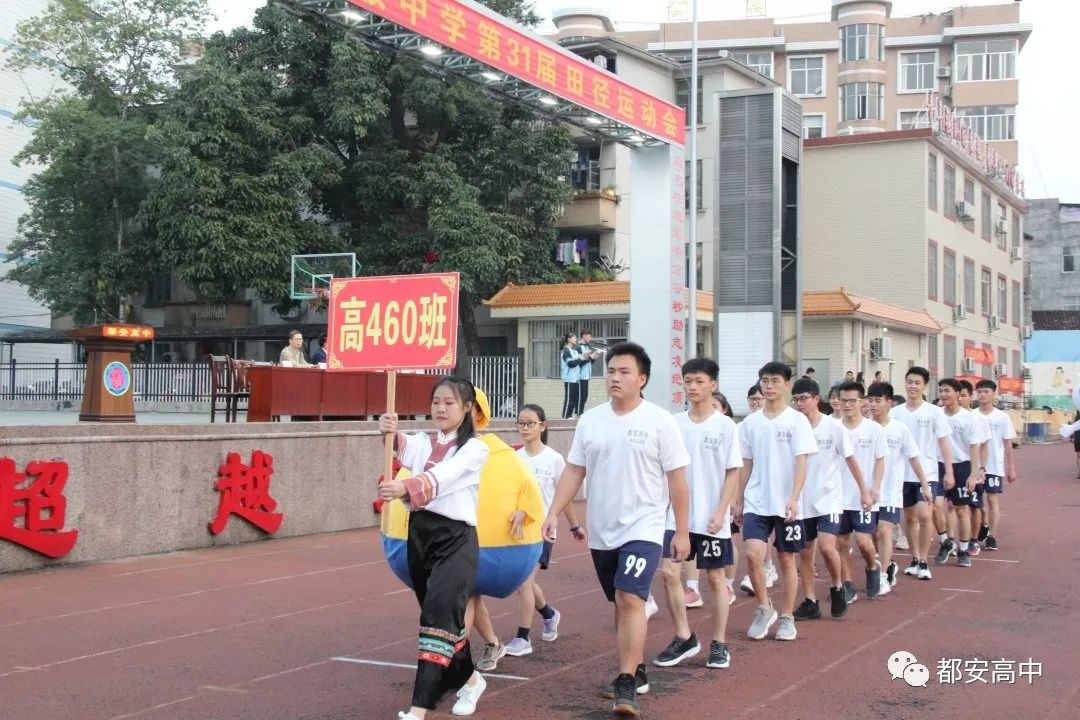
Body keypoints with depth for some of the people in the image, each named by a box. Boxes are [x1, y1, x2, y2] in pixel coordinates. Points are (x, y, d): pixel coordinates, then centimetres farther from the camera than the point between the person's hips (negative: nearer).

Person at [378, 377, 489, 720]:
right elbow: (404, 449, -13)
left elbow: (442, 476, -23)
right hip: (420, 534, 6)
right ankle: (469, 678, 40)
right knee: (445, 616, 16)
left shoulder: (474, 448, -3)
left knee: (438, 615, -17)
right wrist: (390, 434, -37)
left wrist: (405, 487, -41)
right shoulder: (423, 442, 12)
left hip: (456, 539, -6)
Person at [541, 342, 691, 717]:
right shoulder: (590, 420, 4)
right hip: (601, 531, 5)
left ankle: (626, 684, -13)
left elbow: (677, 480, -5)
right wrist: (554, 512, -2)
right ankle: (636, 670, 31)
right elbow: (573, 471, 8)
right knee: (621, 603, 15)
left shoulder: (660, 422, -7)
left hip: (642, 528, -5)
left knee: (630, 600, -17)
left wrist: (682, 531, -6)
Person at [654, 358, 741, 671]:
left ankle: (719, 644, 18)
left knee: (715, 578, 6)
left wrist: (720, 512, -13)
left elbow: (733, 473, -5)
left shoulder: (725, 425, -5)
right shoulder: (675, 423, 4)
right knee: (669, 573, -5)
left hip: (712, 518, -3)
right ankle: (684, 638, 11)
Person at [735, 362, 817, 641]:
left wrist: (793, 499, -20)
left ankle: (787, 618, 20)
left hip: (786, 505, -2)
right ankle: (764, 608, 6)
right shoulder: (751, 422, 6)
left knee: (787, 559, 7)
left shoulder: (797, 420, -4)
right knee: (752, 554, -14)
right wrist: (739, 500, 12)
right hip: (756, 502, 2)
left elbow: (801, 463, -9)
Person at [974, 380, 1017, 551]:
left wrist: (1011, 468, 0)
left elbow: (1008, 445, 2)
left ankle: (991, 537, 3)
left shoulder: (1002, 418, -1)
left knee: (993, 500, -1)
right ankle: (983, 526, 30)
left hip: (995, 466, -2)